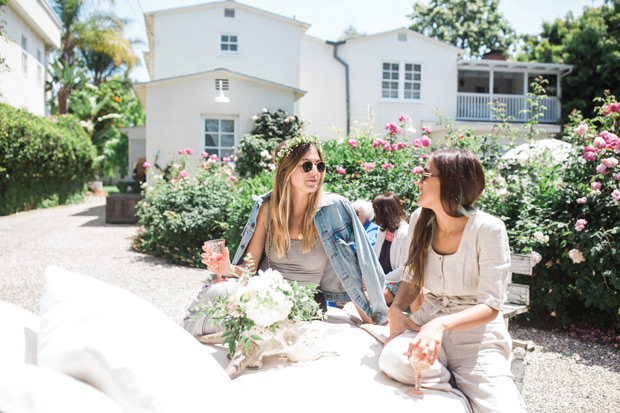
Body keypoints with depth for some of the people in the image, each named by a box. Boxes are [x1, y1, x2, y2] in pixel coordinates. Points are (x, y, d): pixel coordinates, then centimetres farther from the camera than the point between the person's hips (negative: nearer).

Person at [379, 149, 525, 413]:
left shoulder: (488, 229, -15)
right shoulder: (420, 220, 1)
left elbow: (490, 306, -18)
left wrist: (442, 324, -36)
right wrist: (395, 309, -10)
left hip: (477, 334, -3)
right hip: (428, 320, 4)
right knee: (393, 358, -29)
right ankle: (456, 386, -2)